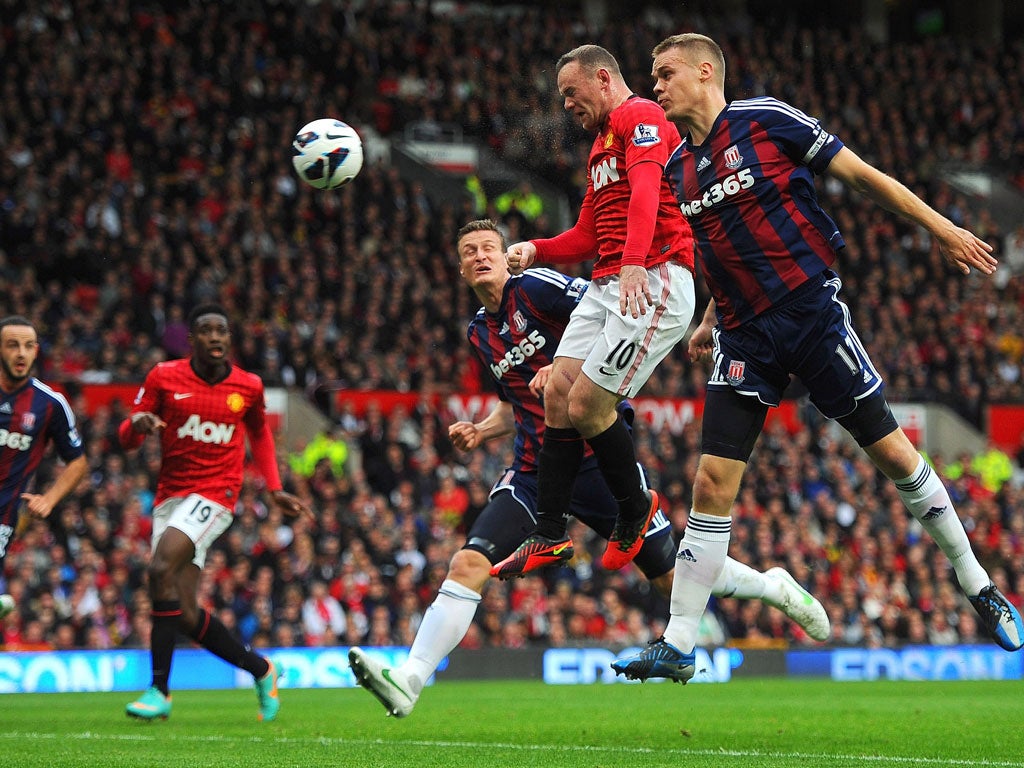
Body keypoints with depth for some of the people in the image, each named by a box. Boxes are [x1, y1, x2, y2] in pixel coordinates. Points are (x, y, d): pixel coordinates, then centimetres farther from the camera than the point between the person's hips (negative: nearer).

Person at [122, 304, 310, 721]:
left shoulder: (248, 386, 3)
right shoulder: (164, 377, 1)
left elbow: (259, 433, 23)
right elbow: (127, 439, 4)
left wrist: (275, 489, 16)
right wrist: (138, 424, -20)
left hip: (215, 495, -3)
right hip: (170, 495, 3)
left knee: (161, 567, -27)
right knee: (185, 614, -2)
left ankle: (159, 689, -24)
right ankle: (260, 669, 21)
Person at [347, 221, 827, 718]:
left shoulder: (535, 288, -7)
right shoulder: (480, 333, 14)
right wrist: (480, 432, 9)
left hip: (597, 455, -6)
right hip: (534, 469, 6)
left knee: (671, 575, 5)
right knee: (468, 564, -14)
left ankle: (774, 587, 30)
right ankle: (407, 682, -20)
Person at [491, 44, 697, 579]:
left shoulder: (640, 116, -5)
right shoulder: (600, 146, 28)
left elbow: (646, 192, -23)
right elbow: (587, 238, 30)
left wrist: (634, 263, -38)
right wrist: (534, 251, 11)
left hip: (654, 281, -10)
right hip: (606, 286, 10)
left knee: (587, 405, -14)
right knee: (557, 394, -1)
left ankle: (635, 508, 9)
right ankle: (549, 536, 2)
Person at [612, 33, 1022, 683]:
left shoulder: (767, 119, -5)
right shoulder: (678, 168, 12)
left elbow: (859, 174, -2)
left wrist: (943, 229, -3)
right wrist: (711, 321, 18)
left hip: (810, 307, -4)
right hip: (746, 337, 4)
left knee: (892, 451, 0)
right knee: (713, 482, -5)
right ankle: (679, 647, -3)